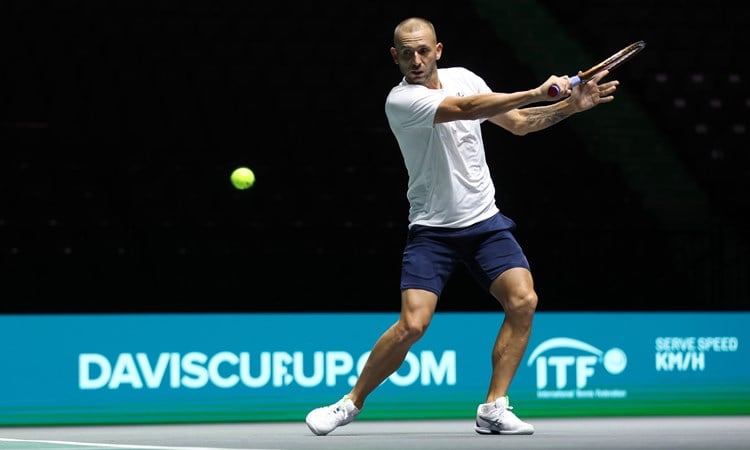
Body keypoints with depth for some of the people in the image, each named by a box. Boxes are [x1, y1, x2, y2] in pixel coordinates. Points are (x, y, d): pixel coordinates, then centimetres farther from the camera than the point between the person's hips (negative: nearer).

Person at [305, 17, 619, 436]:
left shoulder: (463, 77, 5)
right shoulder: (401, 101, -16)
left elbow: (517, 122, 15)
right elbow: (467, 108, -29)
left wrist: (568, 106, 2)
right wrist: (536, 93, -28)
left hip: (485, 220, 5)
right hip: (432, 228, -5)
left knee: (523, 300, -15)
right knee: (413, 323, -17)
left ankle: (494, 408, -6)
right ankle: (352, 403, 4)